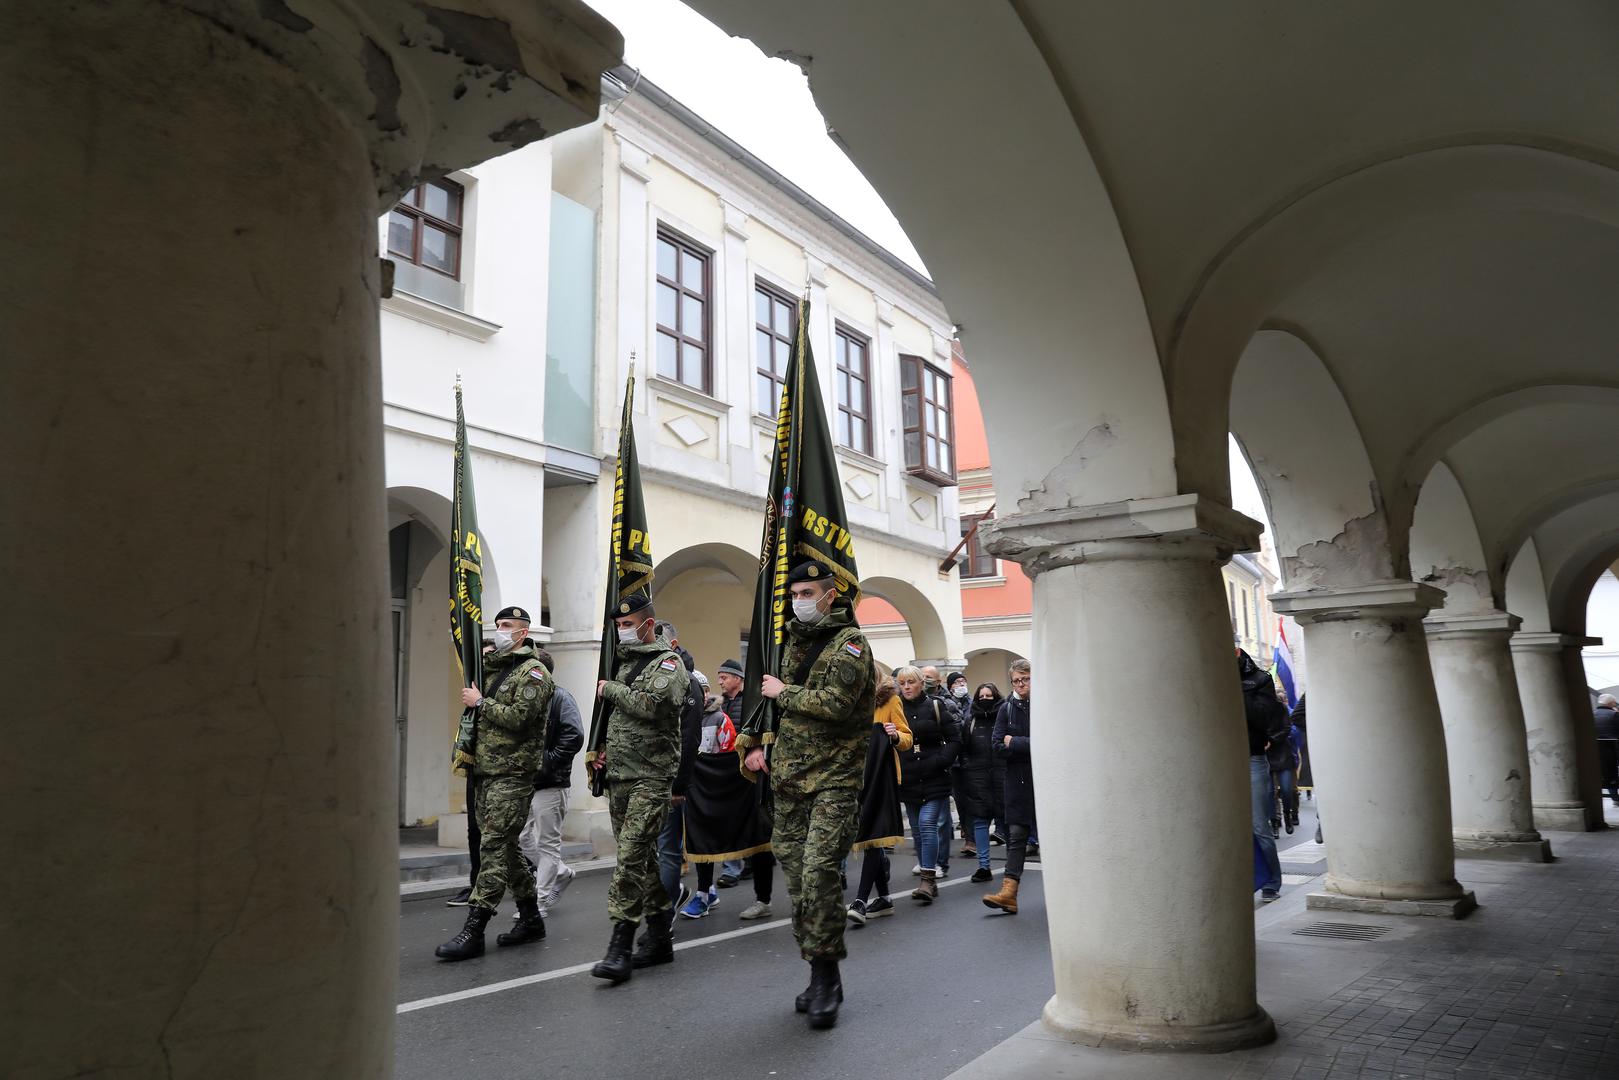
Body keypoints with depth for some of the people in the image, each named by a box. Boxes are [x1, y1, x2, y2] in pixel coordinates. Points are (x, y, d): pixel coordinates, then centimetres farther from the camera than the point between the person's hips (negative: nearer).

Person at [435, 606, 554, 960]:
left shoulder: (533, 672, -7)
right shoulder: (491, 667, 18)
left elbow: (519, 718, -19)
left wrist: (480, 702, -10)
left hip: (513, 774, -9)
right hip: (486, 771, 9)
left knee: (494, 845, -10)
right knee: (505, 847, 13)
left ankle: (473, 931, -10)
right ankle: (530, 918, 24)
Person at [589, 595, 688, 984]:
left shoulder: (668, 662, -6)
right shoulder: (623, 662, 18)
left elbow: (651, 704, -24)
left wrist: (609, 689, -10)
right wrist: (604, 749, 14)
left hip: (651, 776, -8)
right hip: (619, 775, 8)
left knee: (632, 856, -13)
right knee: (643, 857, 12)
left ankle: (620, 947, -10)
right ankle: (661, 938, 22)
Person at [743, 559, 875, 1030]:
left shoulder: (850, 642, -7)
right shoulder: (794, 643, 15)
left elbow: (835, 703, -22)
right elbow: (764, 695, 25)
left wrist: (784, 693, -9)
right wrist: (752, 743, 11)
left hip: (834, 782, -7)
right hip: (788, 781, 7)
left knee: (819, 871, -17)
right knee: (797, 877, 9)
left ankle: (825, 979, -3)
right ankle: (822, 976, 21)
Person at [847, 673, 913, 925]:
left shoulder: (890, 700, -2)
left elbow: (907, 739, -2)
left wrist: (896, 736, -23)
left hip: (881, 774, -6)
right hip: (857, 774, 6)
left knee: (871, 835, -11)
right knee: (868, 835, 8)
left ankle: (861, 901, -15)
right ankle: (883, 898, 18)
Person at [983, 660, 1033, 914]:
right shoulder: (1007, 708, 4)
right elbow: (997, 744, -3)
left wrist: (1014, 743, -11)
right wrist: (1030, 745, -14)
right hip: (1019, 780, 2)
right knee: (1016, 834, -2)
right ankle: (1009, 891, -6)